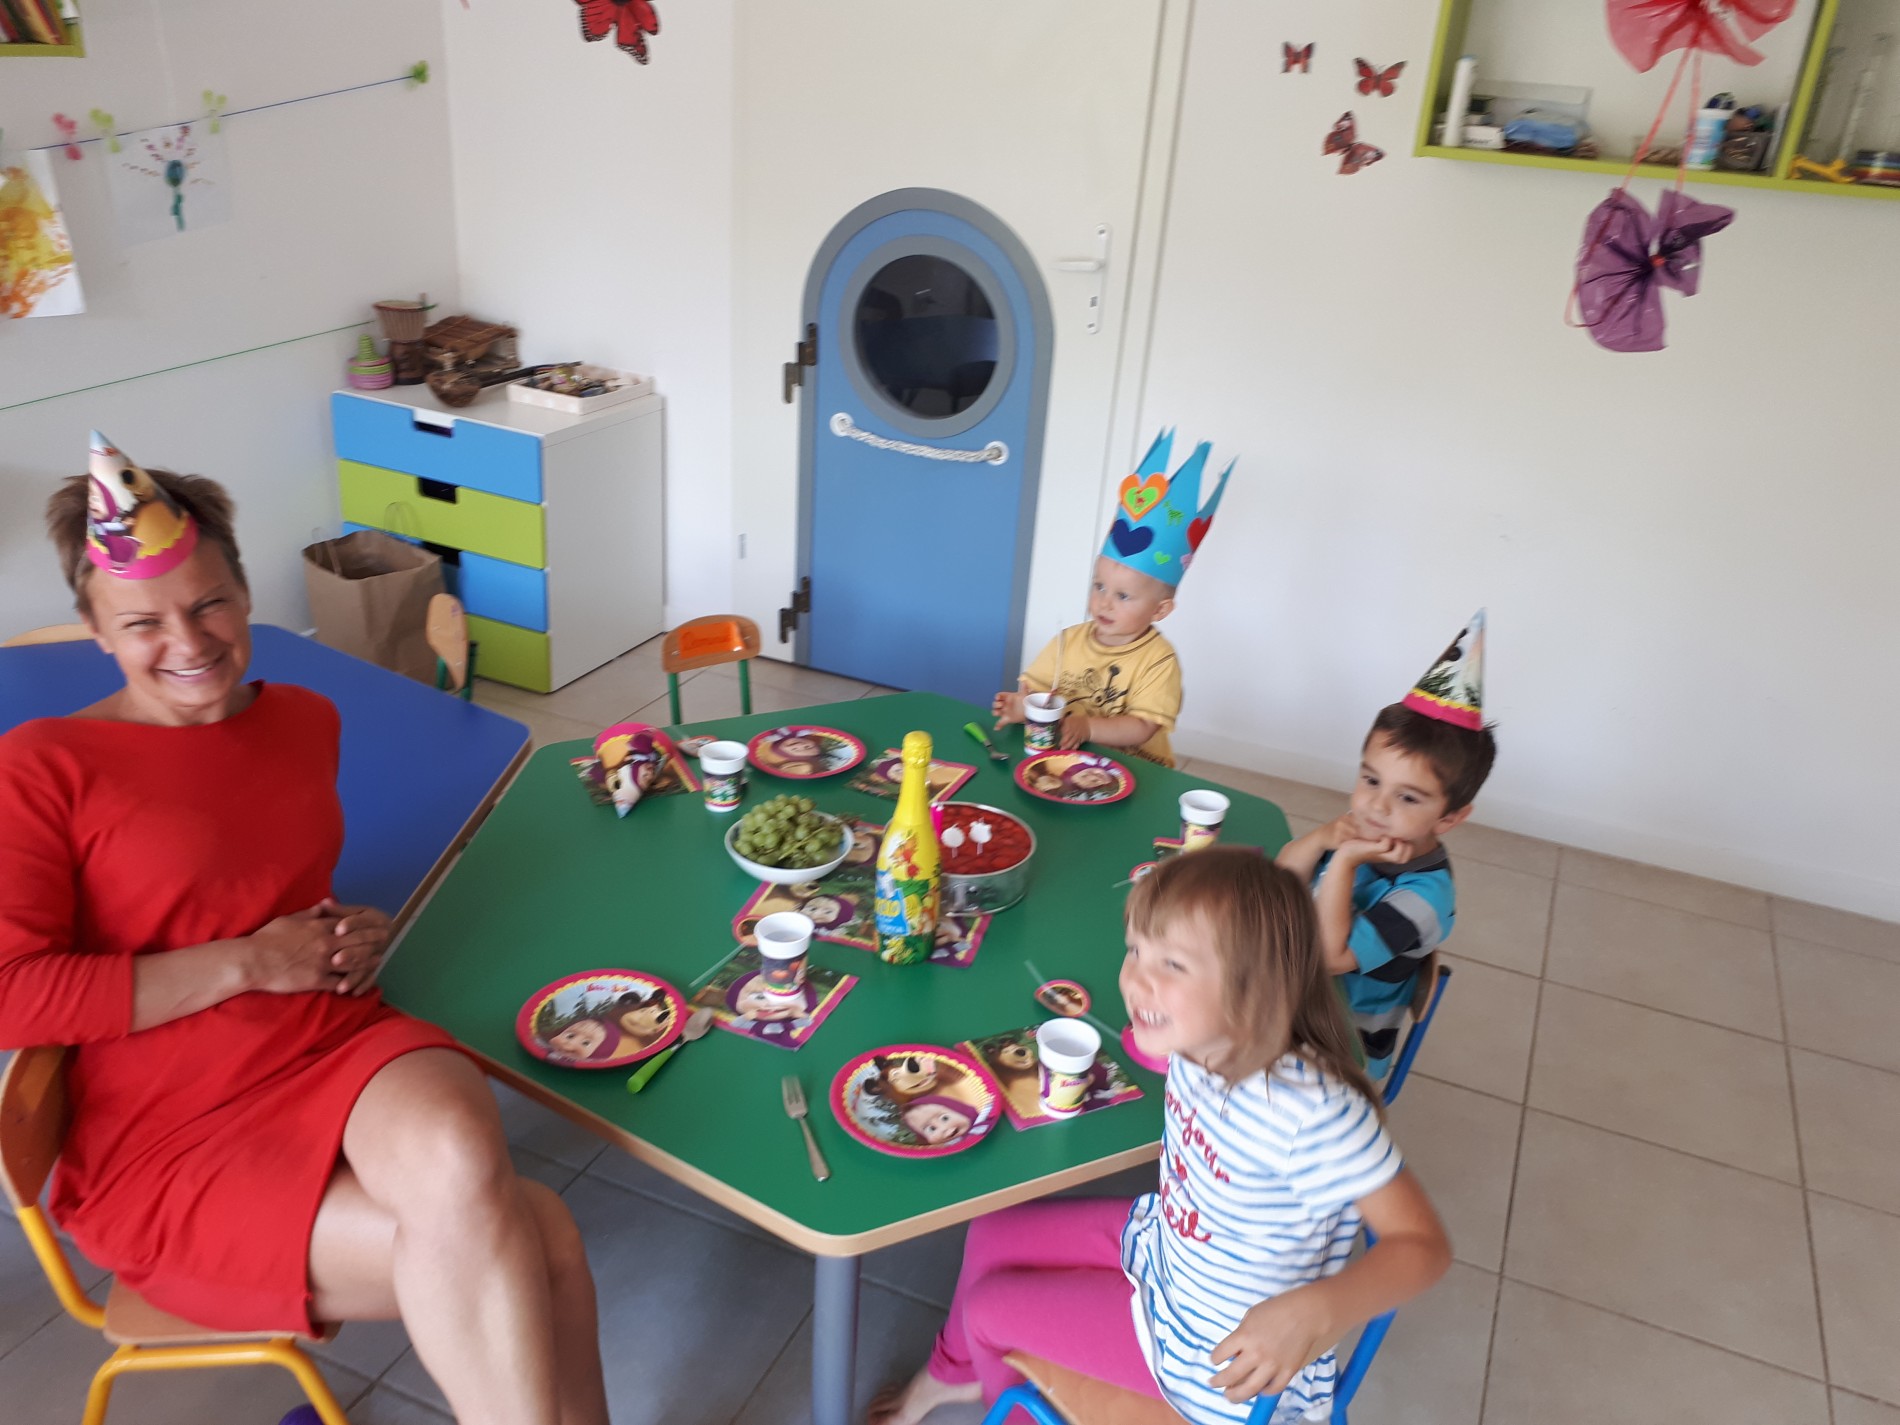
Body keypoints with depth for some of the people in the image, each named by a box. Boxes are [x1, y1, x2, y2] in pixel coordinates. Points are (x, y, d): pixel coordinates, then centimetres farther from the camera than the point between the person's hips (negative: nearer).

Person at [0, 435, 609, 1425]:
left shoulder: (304, 719, 11)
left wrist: (348, 934, 5)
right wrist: (248, 962, -15)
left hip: (340, 1046, 5)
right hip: (171, 1130, -4)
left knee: (456, 1164, -33)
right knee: (538, 1244, -26)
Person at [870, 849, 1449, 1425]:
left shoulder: (1313, 1111, -40)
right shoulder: (1202, 1039, -17)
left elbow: (1423, 1243, -32)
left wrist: (1316, 1312, -46)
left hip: (1234, 1363, -7)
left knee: (986, 1309, 6)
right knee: (991, 1231, 16)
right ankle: (950, 1373, 51)